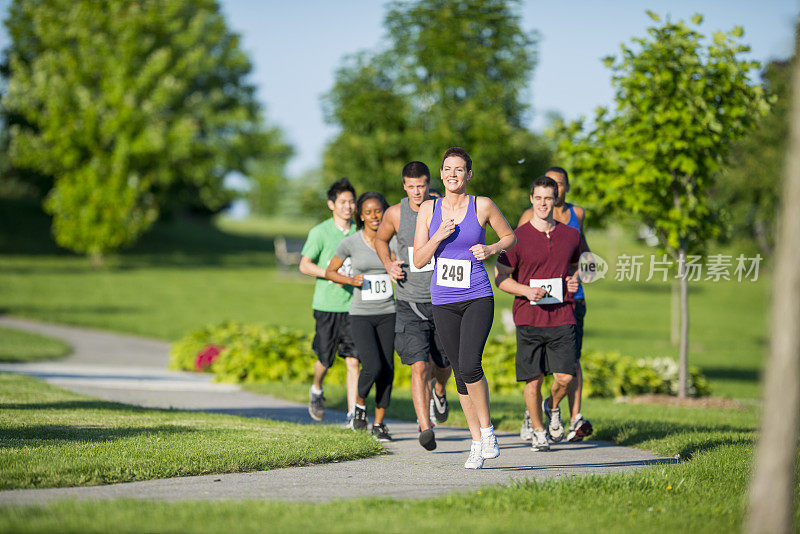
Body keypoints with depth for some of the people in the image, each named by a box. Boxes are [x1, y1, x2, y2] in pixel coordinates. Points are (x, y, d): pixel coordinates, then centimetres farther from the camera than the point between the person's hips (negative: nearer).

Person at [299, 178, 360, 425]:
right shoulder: (320, 232, -3)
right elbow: (305, 265, -5)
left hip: (354, 305, 2)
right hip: (327, 305, -2)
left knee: (353, 361, -6)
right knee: (326, 359, 6)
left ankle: (352, 415, -5)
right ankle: (316, 391, 39)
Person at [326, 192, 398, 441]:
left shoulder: (394, 242, 0)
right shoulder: (351, 243, -4)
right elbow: (330, 271, 6)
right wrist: (350, 280, -12)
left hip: (388, 315, 2)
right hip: (361, 315, -2)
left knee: (387, 369, -1)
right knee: (373, 367, -16)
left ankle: (379, 423, 12)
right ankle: (360, 403, 14)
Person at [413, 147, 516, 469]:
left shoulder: (482, 206, -1)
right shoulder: (429, 209, 4)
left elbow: (510, 237, 12)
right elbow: (418, 261, 3)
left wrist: (490, 249, -7)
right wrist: (439, 237, -14)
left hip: (478, 298, -3)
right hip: (443, 302, 3)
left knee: (470, 365, -20)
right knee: (460, 373, 5)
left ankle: (487, 429, -1)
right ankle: (477, 443, 15)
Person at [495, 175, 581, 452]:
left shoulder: (570, 235, 8)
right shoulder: (518, 237, -2)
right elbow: (500, 278, 1)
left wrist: (575, 279, 5)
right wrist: (527, 291, -16)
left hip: (562, 317, 2)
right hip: (528, 317, -2)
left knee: (565, 377, -8)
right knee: (533, 379, 1)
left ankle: (552, 408, 25)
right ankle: (538, 429, 21)